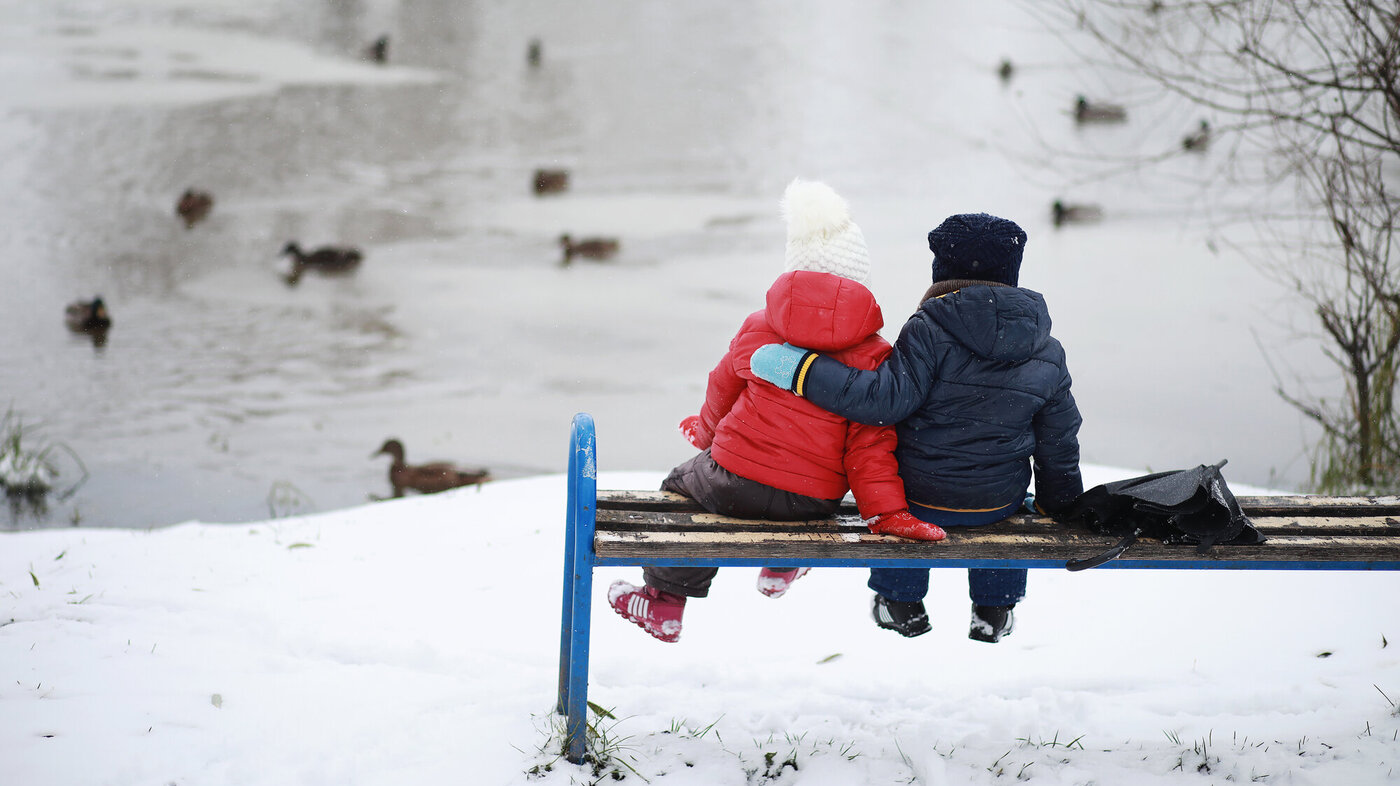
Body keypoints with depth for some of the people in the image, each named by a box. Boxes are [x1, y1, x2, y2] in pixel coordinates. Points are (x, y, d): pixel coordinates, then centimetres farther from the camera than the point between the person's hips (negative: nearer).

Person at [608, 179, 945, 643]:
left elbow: (723, 391, 17)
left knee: (682, 480, 31)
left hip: (735, 483, -1)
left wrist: (707, 430, 37)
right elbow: (870, 443, -8)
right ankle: (781, 569, 44)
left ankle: (665, 601, 36)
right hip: (813, 502, 1)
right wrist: (886, 513, -5)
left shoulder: (758, 329, 0)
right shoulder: (872, 355, -5)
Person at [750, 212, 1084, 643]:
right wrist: (1058, 504, 22)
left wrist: (801, 370, -24)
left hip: (919, 496, -3)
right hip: (996, 502, 3)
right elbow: (1059, 443, 5)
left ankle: (900, 603, 36)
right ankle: (995, 612, 37)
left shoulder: (930, 332, -19)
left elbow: (887, 397, -26)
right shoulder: (1048, 353, -2)